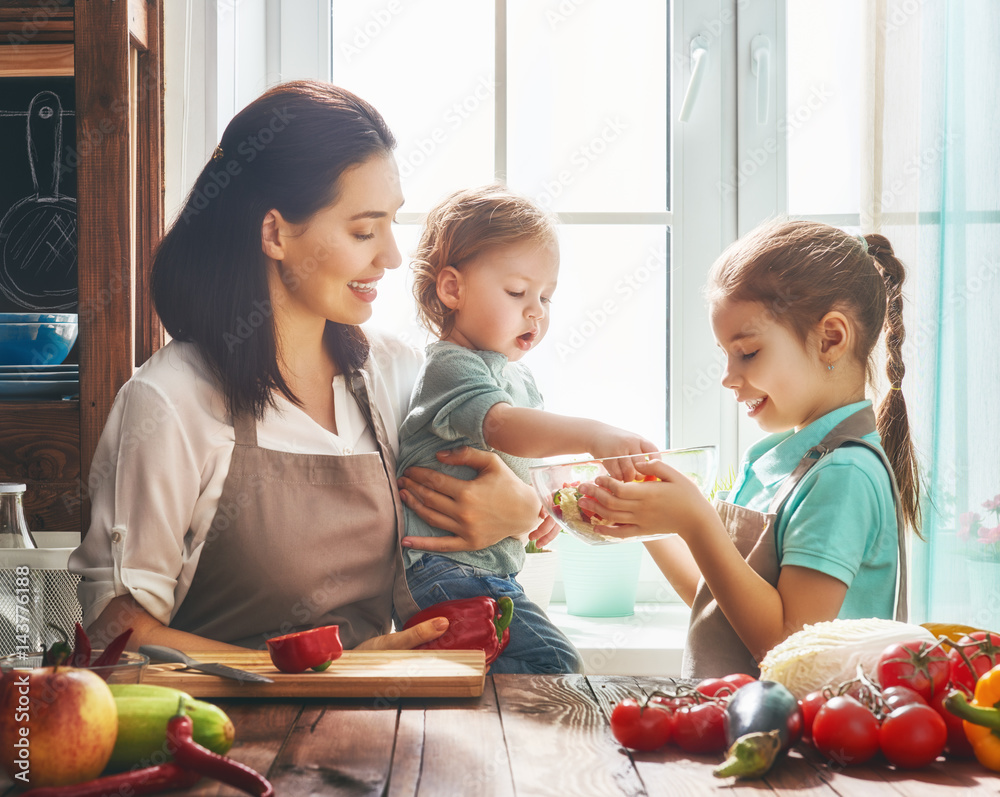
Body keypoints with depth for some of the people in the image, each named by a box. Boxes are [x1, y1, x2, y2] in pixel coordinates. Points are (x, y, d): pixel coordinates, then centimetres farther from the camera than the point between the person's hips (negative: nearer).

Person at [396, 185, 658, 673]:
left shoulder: (519, 376, 20)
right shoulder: (449, 366, -11)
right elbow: (501, 426, -31)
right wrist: (593, 436, -44)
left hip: (497, 570, 10)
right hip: (445, 570, -10)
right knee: (552, 664, -23)